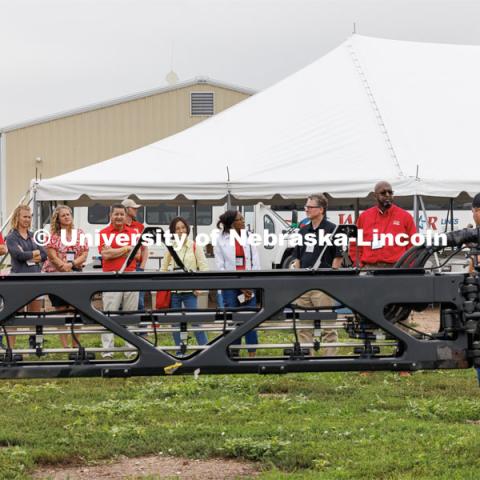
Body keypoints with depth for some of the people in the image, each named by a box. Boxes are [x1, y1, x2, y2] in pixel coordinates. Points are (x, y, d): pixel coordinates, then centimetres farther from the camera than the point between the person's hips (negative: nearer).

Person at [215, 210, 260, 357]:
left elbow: (256, 264, 6)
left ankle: (252, 354, 3)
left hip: (249, 287, 2)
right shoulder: (221, 241, 1)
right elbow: (220, 267, -2)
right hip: (230, 287, -2)